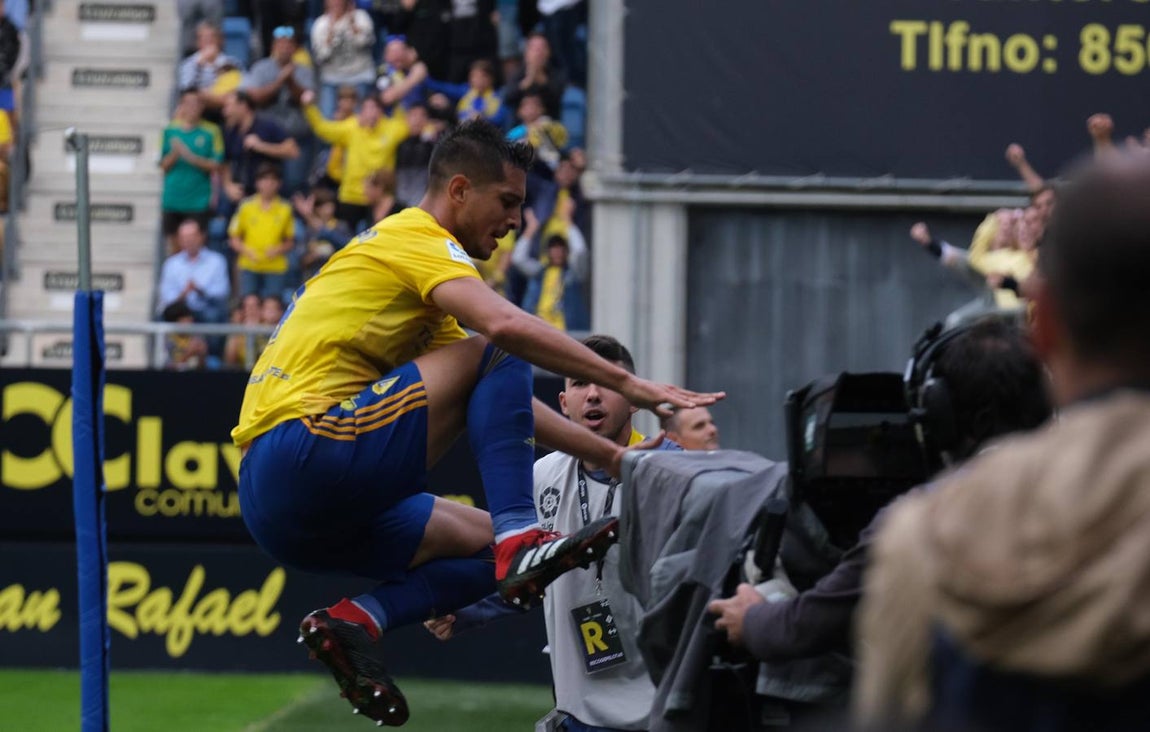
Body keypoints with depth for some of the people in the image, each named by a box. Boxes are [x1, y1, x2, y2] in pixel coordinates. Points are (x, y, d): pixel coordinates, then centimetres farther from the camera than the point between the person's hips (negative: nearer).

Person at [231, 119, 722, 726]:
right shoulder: (418, 241, -2)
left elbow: (504, 403, 31)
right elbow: (504, 325, -23)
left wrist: (609, 456, 24)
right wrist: (627, 384, -19)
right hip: (304, 449, -10)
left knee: (490, 548, 11)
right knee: (494, 355, -12)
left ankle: (357, 620, -7)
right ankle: (520, 539, -21)